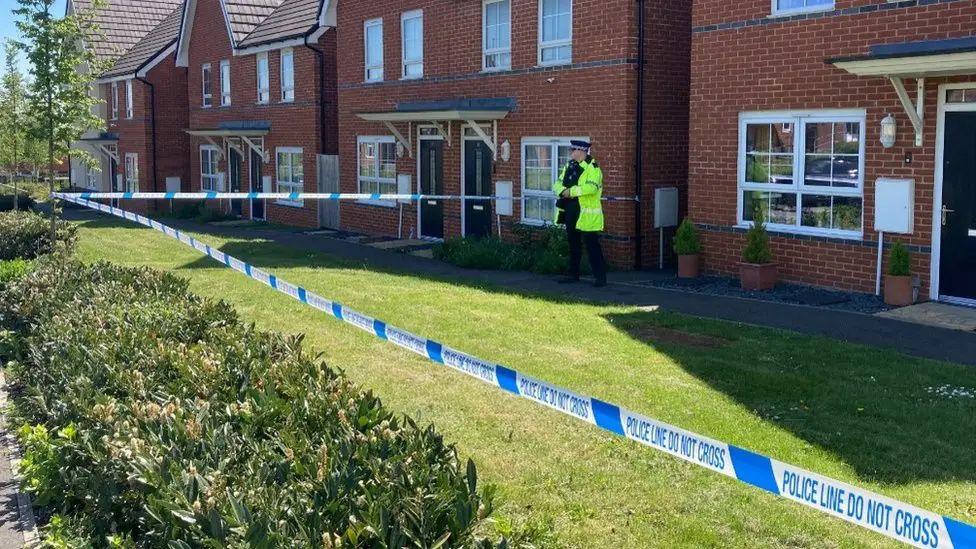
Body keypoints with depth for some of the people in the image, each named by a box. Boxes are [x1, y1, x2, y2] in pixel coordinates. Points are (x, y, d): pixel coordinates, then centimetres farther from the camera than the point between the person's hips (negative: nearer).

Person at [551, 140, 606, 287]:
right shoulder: (569, 166, 13)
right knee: (573, 244, 15)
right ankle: (574, 274, 25)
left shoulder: (593, 168, -12)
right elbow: (557, 184, 10)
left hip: (587, 215, -8)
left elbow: (591, 187, -26)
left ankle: (601, 277, 0)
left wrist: (571, 191, -21)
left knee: (592, 245, -5)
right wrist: (563, 191, -13)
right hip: (571, 213, 8)